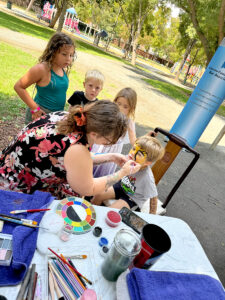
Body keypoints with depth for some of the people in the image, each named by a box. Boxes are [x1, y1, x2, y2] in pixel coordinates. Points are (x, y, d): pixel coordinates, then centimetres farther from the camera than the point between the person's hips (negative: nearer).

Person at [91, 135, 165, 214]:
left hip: (133, 198, -5)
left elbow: (153, 197, -23)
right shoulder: (130, 160, -23)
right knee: (99, 194, 1)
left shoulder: (147, 177, -36)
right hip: (122, 186, 5)